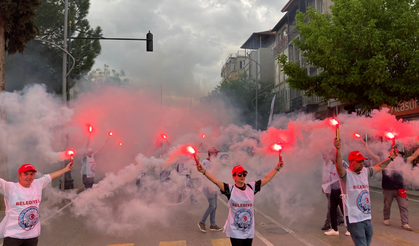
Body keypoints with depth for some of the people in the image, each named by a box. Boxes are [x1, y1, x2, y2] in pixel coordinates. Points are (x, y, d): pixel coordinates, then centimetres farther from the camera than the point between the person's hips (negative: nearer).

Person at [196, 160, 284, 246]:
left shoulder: (251, 187, 2)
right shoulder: (230, 189, -8)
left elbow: (266, 179, 5)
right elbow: (216, 181, -19)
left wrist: (277, 168, 2)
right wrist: (204, 172, -32)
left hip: (249, 230, 4)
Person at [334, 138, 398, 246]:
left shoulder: (365, 172, 9)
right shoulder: (346, 174, -12)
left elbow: (379, 166, 25)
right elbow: (338, 166, -33)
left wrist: (391, 157, 27)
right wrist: (338, 149, -46)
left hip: (367, 217, 8)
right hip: (354, 219, -8)